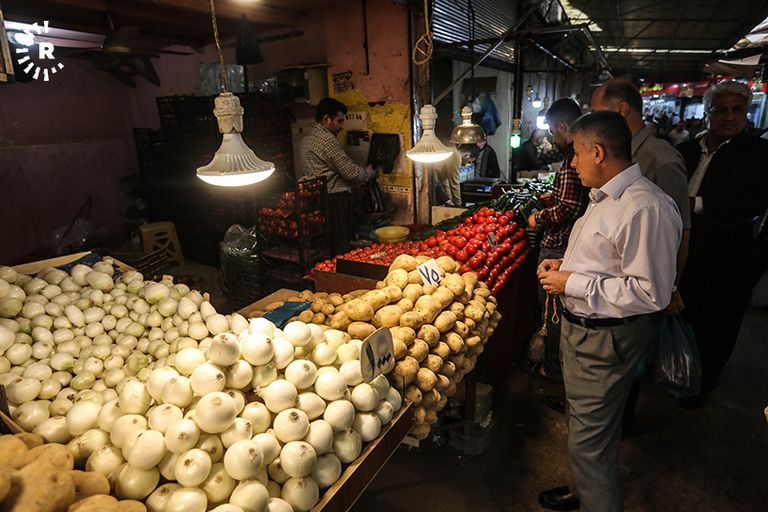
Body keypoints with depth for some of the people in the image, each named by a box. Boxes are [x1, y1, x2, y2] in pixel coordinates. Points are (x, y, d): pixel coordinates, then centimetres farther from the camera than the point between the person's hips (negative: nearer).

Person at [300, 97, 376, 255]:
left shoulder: (306, 139, 16)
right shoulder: (327, 140, -15)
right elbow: (350, 172, -15)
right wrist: (369, 172, 5)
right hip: (334, 199, -10)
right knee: (340, 249, -3)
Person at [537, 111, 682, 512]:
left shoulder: (645, 208, -24)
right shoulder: (606, 197, 9)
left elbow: (651, 292, -27)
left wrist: (573, 283, -23)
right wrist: (565, 265, 6)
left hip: (606, 339, -10)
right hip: (581, 327, 11)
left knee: (589, 441, 4)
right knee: (584, 426, 27)